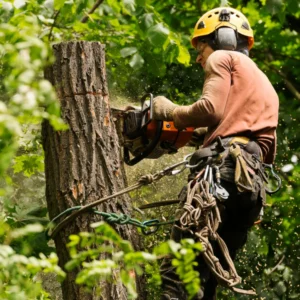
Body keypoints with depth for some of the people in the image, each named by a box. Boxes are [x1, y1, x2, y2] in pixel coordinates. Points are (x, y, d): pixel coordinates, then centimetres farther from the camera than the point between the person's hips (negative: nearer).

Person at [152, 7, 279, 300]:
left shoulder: (223, 58, 12)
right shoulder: (266, 86, 35)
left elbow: (212, 109, -7)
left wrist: (170, 111, 9)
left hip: (222, 168, -8)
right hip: (254, 184, 8)